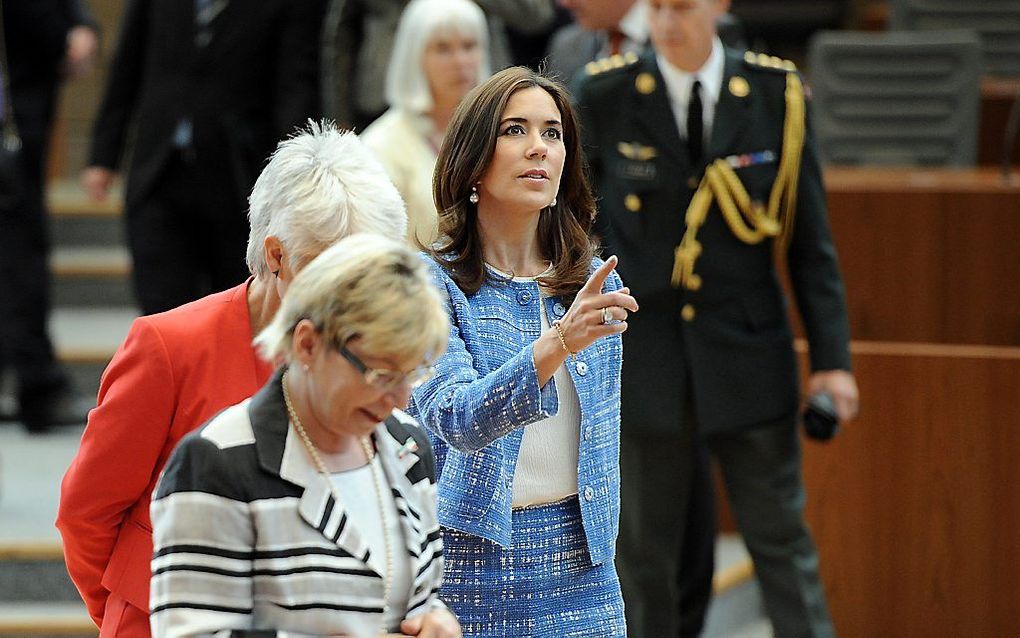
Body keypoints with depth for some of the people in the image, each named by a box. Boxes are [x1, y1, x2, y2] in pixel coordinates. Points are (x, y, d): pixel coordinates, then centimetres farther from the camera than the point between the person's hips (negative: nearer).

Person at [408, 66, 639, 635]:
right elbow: (457, 420, -23)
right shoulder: (430, 284, -7)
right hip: (468, 563, -4)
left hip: (576, 562, 4)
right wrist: (557, 344, -37)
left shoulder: (597, 283, 8)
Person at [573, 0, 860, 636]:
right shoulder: (605, 98, -3)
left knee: (779, 535, 2)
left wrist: (832, 357, -2)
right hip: (645, 358, 0)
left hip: (748, 350, 0)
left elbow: (810, 240, 1)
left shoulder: (776, 95, -2)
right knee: (649, 546, 7)